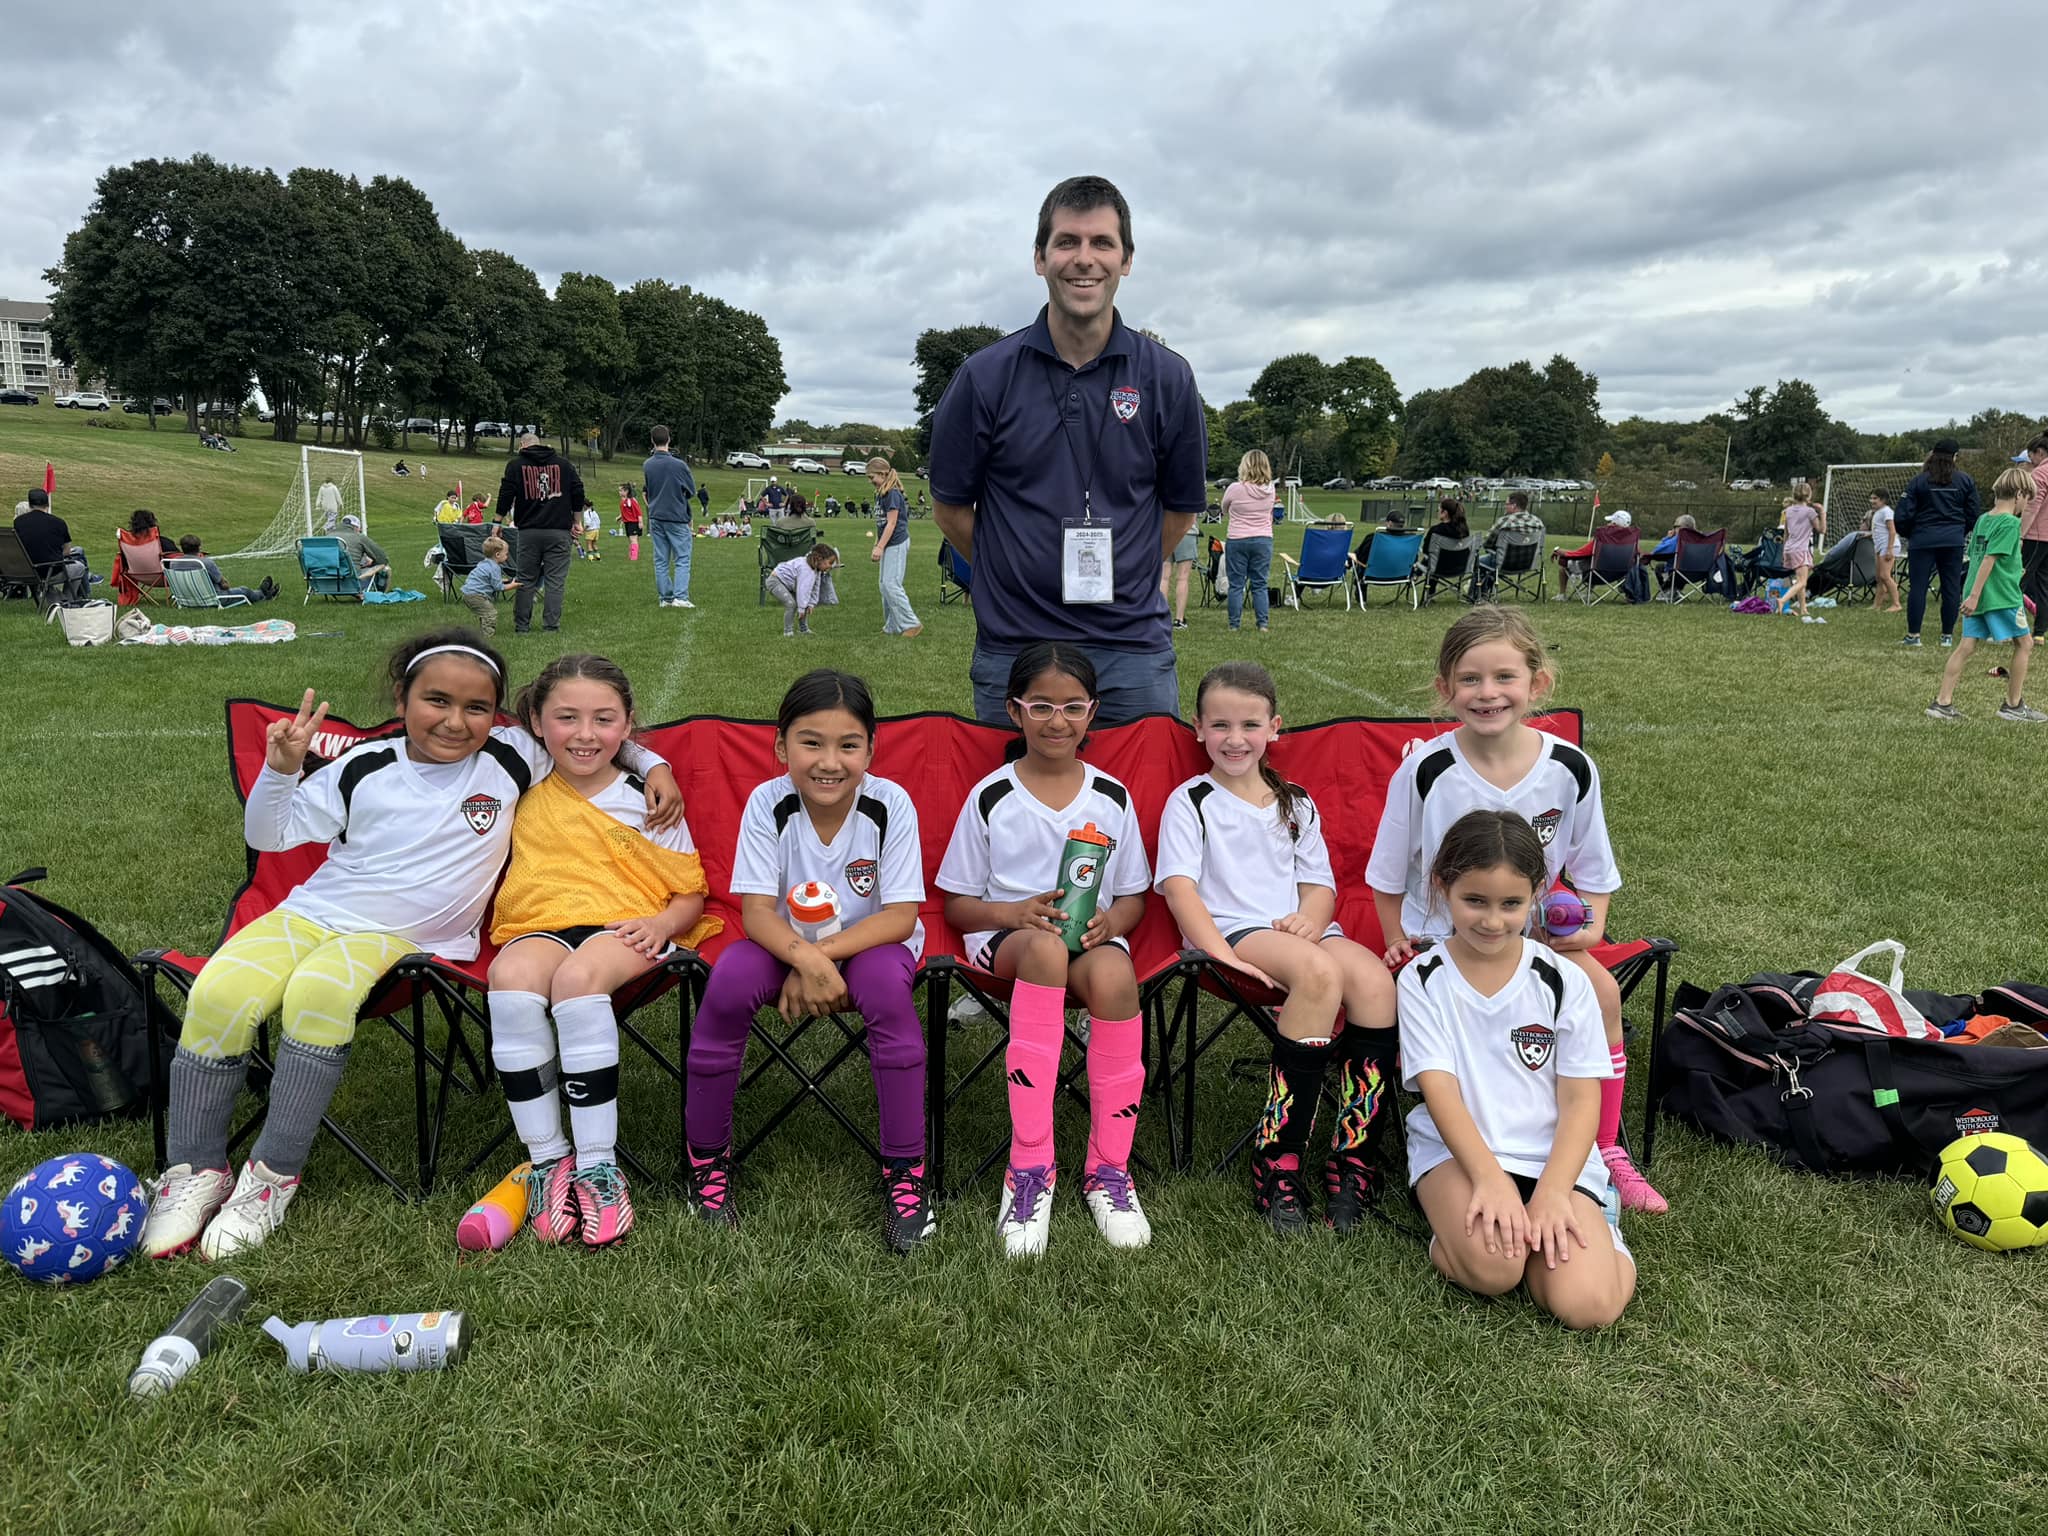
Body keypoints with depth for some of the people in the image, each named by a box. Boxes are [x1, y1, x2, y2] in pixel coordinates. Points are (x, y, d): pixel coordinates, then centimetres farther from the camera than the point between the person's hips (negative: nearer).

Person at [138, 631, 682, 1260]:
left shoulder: (513, 758, 2)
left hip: (403, 938, -2)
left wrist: (654, 764, 3)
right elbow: (268, 836, 8)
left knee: (320, 993, -35)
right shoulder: (364, 767, 4)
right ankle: (195, 1169, -6)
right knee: (219, 995, -25)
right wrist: (281, 767, -7)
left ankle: (274, 1173, -20)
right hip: (312, 912, 3)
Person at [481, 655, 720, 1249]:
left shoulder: (646, 799, 8)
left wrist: (661, 924, -12)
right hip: (540, 925, 3)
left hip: (625, 927, -3)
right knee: (512, 976, -34)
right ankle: (547, 1157, -25)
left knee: (578, 975, -38)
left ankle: (598, 1164, -30)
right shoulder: (525, 794, 16)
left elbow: (691, 893, 8)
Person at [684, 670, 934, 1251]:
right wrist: (804, 958, -39)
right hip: (787, 943, 1)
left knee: (885, 981, -34)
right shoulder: (768, 803, -16)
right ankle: (707, 1159, -7)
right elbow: (757, 912, -19)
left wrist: (821, 956, -30)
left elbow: (901, 917, -20)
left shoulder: (890, 805, -19)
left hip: (869, 943, -1)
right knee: (730, 978, -28)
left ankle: (905, 1172, -19)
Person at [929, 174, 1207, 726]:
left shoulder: (1167, 378, 2)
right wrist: (1023, 578, 7)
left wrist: (1108, 577, 8)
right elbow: (951, 508, 7)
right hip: (1012, 648, 0)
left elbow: (1181, 507, 12)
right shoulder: (987, 375, 0)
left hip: (1133, 649, 1)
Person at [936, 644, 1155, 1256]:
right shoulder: (992, 797, 3)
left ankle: (1108, 1167, -20)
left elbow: (1133, 895, 13)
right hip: (1005, 936, -1)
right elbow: (958, 905, 5)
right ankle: (1030, 1165, -33)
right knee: (1044, 947, -39)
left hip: (1092, 935, 2)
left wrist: (1110, 919, -11)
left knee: (1112, 973, -36)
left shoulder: (1112, 798, 9)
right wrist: (1017, 912, -15)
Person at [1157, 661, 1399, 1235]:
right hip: (1233, 928, -5)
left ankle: (1356, 1157, -23)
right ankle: (1278, 1161, -30)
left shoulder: (1296, 803, 23)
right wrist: (1223, 954, -19)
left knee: (1374, 978, -27)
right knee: (1320, 973, -35)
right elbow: (1180, 888, -4)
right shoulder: (1191, 801, 8)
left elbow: (1320, 884, 17)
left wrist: (1310, 917, -8)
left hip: (1300, 930, 5)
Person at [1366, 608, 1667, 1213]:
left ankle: (1606, 1150, -3)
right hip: (1440, 940, -3)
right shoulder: (1425, 771, -14)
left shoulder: (1570, 769, -7)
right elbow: (1388, 877, 0)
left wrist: (1590, 925, -8)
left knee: (1600, 989, -22)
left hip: (1538, 937, 3)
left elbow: (1593, 871, 8)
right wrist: (1400, 944, -2)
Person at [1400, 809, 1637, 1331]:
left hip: (1554, 1157, 2)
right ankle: (1459, 1228, 1)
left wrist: (1552, 1193, -17)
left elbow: (1581, 1099, -2)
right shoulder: (1423, 981, -3)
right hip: (1457, 1151, -1)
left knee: (1585, 1303, -21)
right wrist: (1489, 1179, -25)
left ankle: (1591, 1226, 10)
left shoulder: (1564, 981, -1)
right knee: (1492, 1267, -32)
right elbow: (1440, 1090, -11)